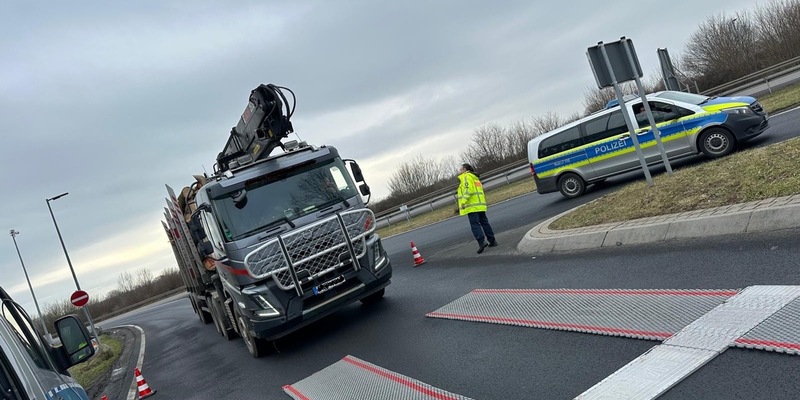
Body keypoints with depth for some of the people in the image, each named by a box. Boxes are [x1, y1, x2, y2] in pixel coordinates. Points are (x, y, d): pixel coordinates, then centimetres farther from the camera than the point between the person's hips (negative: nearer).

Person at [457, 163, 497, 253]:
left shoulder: (466, 176, -4)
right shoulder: (474, 177, 26)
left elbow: (469, 189, -18)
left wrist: (463, 201, -21)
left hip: (472, 206, -9)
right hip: (480, 205, 9)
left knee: (475, 224, -11)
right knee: (484, 222, 12)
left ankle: (482, 241, -20)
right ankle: (492, 240, 14)